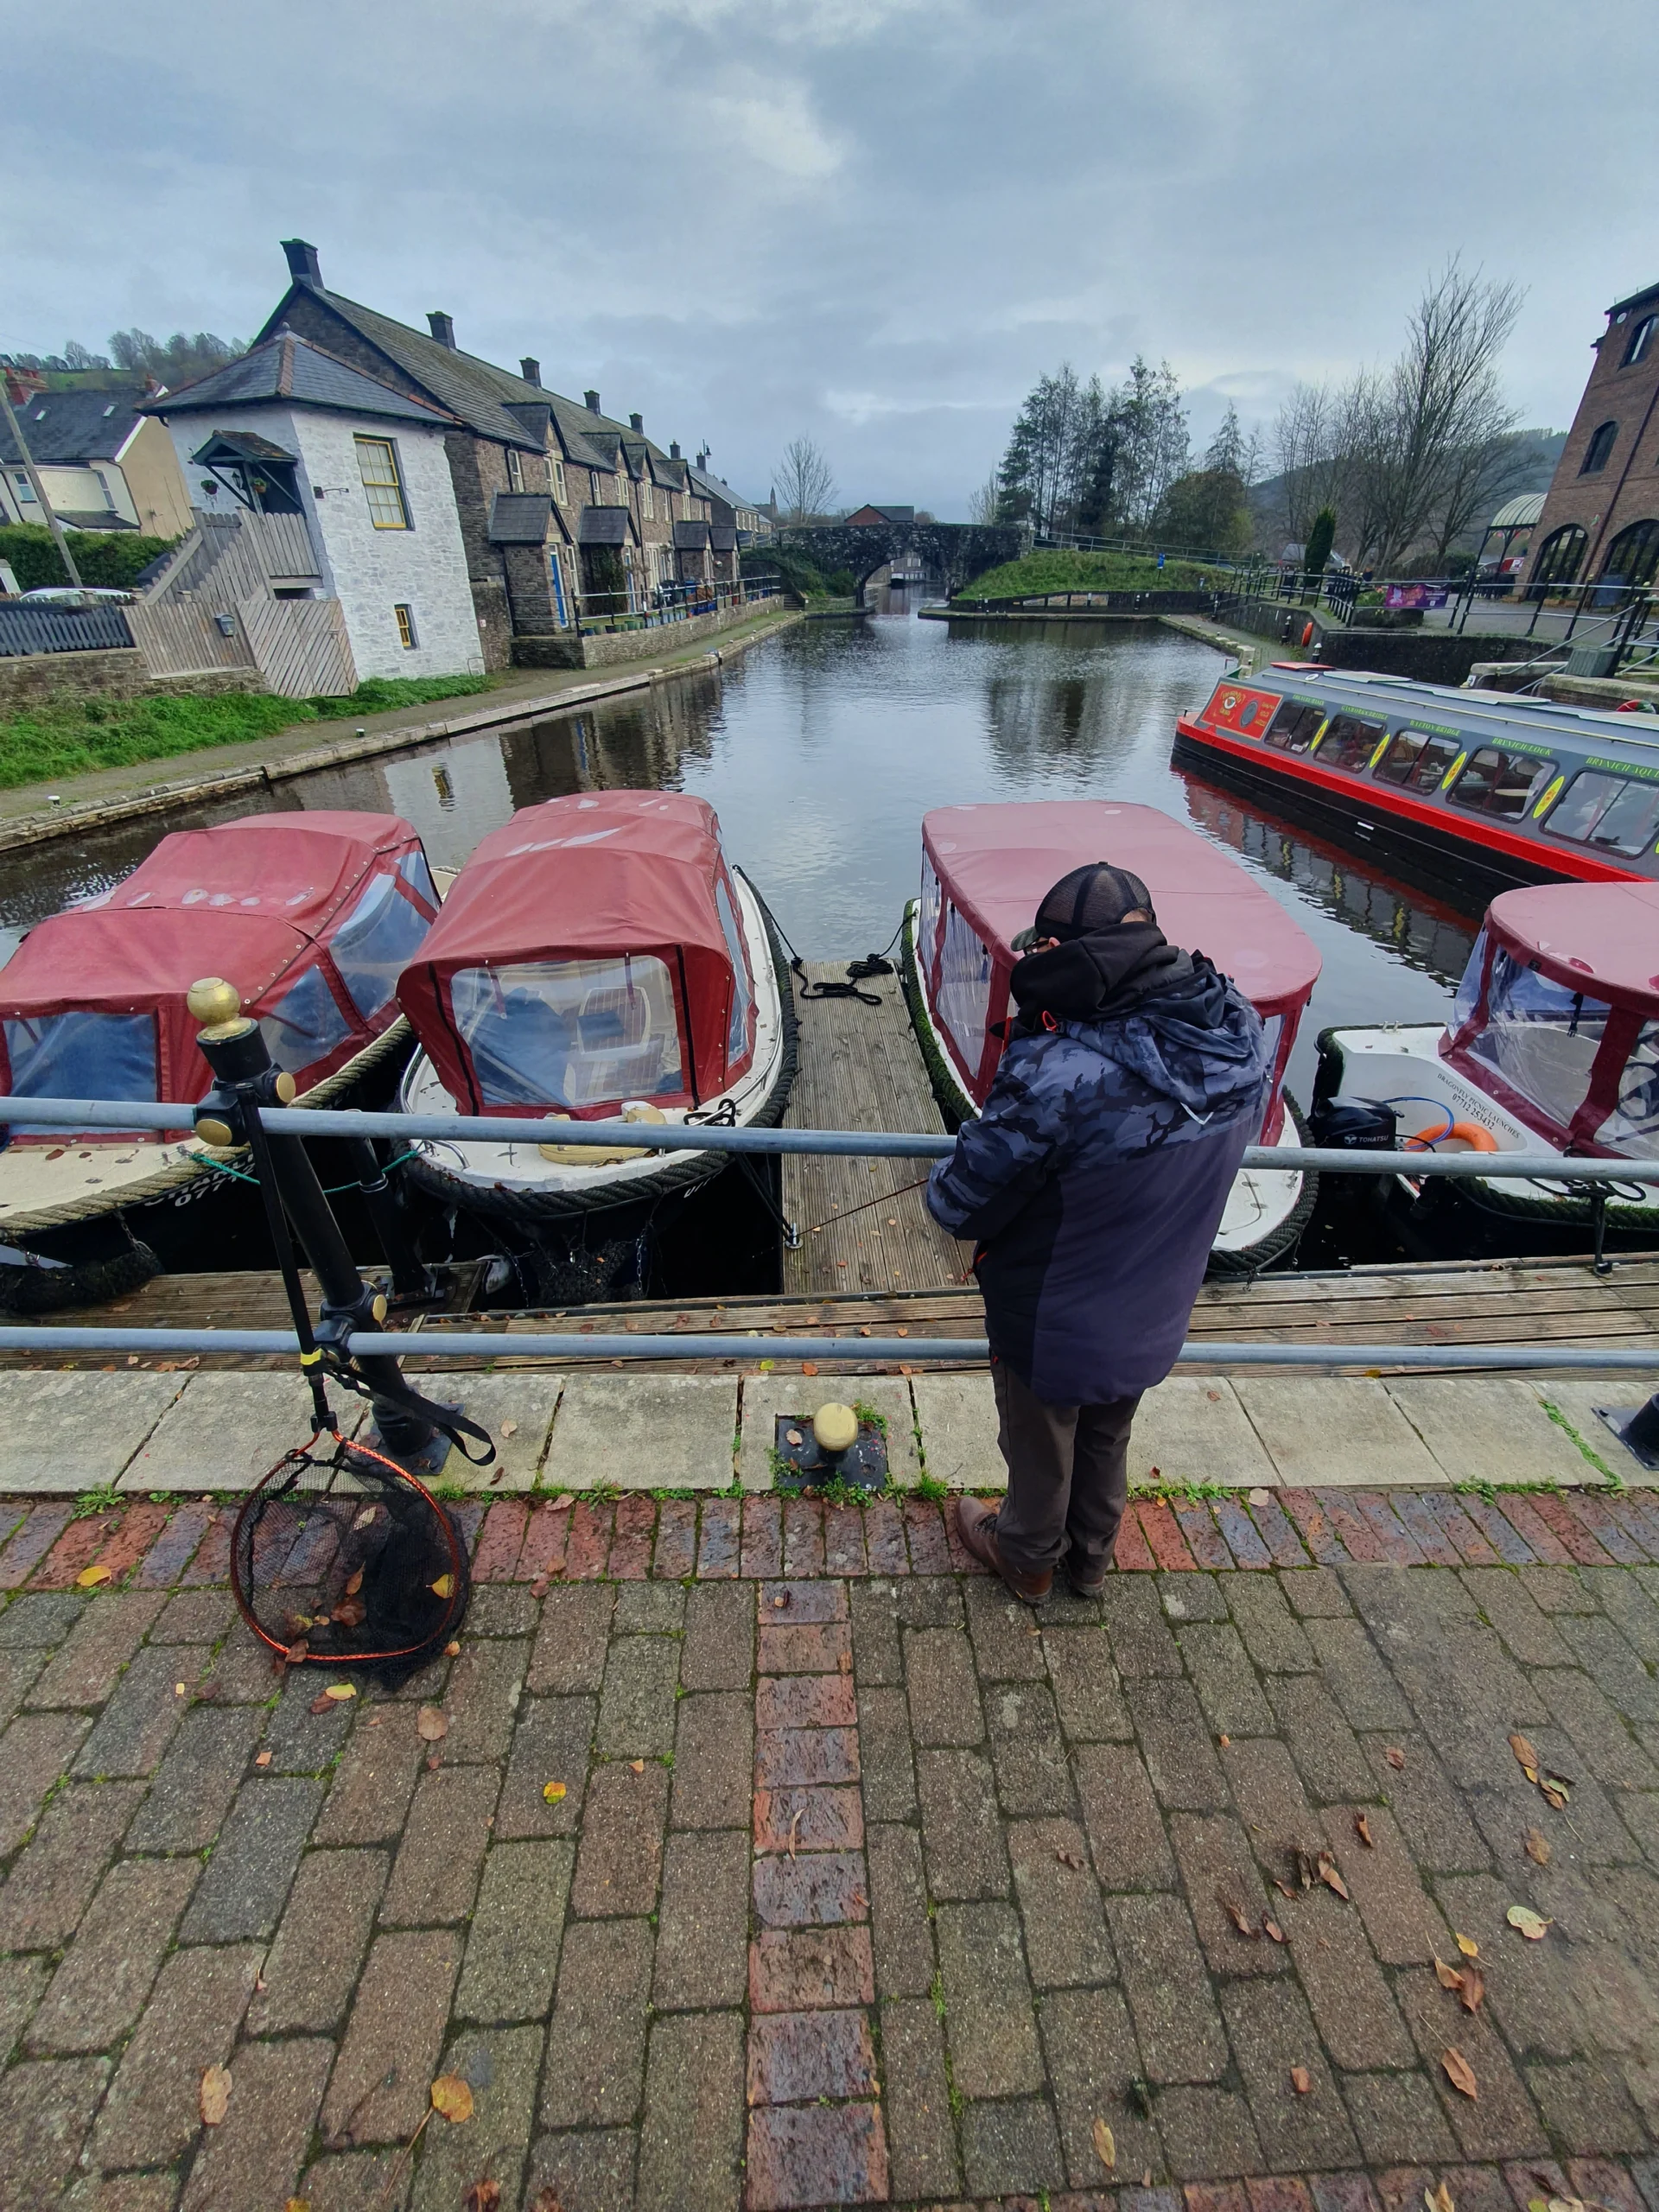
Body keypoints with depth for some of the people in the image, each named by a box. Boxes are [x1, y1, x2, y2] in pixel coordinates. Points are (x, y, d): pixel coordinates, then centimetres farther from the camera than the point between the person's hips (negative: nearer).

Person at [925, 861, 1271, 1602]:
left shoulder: (1061, 1076, -39)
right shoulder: (1241, 1034, -16)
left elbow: (959, 1205, -28)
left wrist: (943, 1180, -4)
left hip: (1053, 1327, -6)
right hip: (1153, 1318, 6)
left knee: (1039, 1450, 25)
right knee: (1107, 1443, 32)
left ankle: (1028, 1556, 55)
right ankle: (1091, 1556, 60)